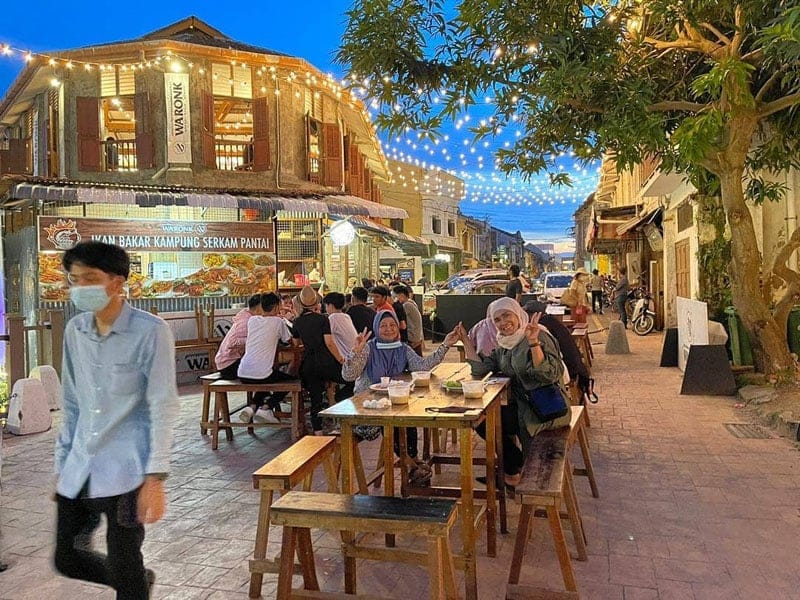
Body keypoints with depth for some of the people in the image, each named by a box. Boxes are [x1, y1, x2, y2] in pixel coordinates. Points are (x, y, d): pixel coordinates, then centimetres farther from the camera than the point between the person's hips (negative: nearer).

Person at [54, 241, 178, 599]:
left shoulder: (151, 331, -13)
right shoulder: (74, 330, 5)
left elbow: (163, 408, -14)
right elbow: (71, 405, 13)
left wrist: (155, 478, -18)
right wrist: (62, 462, 13)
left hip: (127, 470, -6)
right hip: (79, 469, 6)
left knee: (123, 569, 2)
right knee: (65, 559, 14)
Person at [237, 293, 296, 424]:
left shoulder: (252, 320, 12)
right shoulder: (278, 322, -2)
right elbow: (289, 341, 12)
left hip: (243, 374, 6)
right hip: (261, 374, -6)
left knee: (264, 383, 37)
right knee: (290, 380, 20)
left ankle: (252, 406, 10)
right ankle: (266, 408, 2)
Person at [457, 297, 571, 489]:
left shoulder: (540, 338, -16)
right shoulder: (504, 346, 10)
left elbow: (549, 375, -29)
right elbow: (480, 368, 2)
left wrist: (533, 342, -39)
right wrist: (466, 341, -1)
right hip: (522, 405, 8)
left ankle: (514, 466, 13)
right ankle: (516, 463, 17)